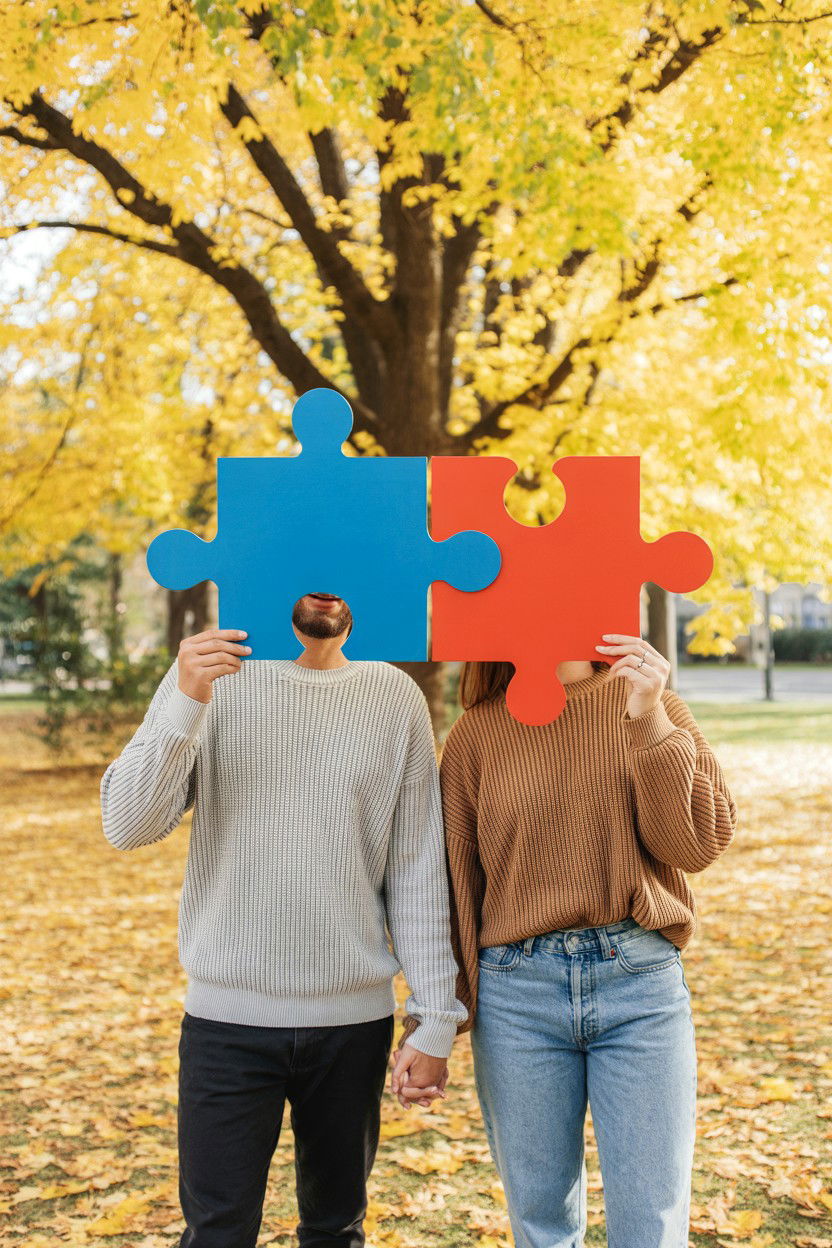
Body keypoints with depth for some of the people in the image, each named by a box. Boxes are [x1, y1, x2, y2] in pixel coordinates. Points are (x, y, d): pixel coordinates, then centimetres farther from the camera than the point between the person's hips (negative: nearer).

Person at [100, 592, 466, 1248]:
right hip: (229, 1017, -1)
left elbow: (417, 869, 4)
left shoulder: (396, 696, 3)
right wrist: (186, 703, -22)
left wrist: (436, 1019, 1)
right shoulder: (212, 674, 0)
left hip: (355, 1020, 2)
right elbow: (128, 827, -8)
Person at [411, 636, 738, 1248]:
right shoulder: (479, 730, 4)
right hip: (517, 989, 1)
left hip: (641, 983, 0)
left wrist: (648, 721, -14)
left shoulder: (656, 708, 5)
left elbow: (699, 845, -6)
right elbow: (452, 876, 6)